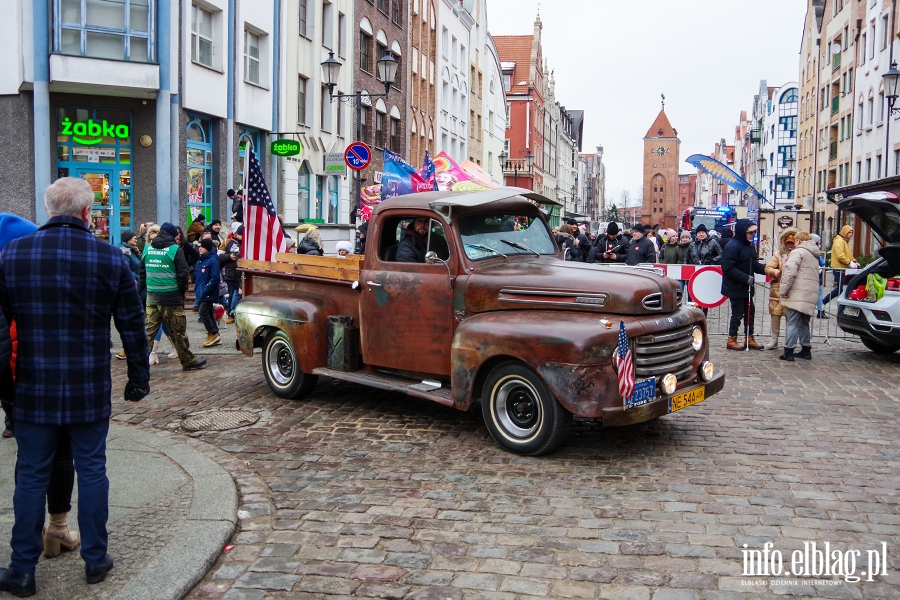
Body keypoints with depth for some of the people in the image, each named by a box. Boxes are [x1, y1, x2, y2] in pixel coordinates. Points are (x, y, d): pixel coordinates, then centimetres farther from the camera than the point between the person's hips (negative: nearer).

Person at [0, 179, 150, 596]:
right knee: (92, 471, 12)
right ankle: (95, 560, 23)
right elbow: (132, 327, -1)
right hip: (90, 392, 0)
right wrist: (139, 379, 11)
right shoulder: (110, 258, -6)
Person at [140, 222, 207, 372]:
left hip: (152, 297, 5)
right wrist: (182, 291, 5)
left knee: (149, 330, 7)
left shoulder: (147, 249, 8)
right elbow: (182, 274, -8)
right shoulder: (176, 250, -8)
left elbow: (142, 273, 12)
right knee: (178, 331, 4)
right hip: (171, 297, -4)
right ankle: (188, 361, 16)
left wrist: (145, 289, 18)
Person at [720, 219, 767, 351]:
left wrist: (766, 269, -2)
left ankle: (749, 339, 27)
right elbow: (728, 268, -25)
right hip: (735, 288, -9)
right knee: (738, 314, 0)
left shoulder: (750, 245, 7)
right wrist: (746, 278, -27)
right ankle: (731, 340, 15)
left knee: (750, 311, 15)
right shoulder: (732, 247, -20)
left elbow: (753, 264, 15)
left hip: (747, 286, 9)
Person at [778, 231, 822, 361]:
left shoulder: (798, 252, -6)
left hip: (797, 295, -8)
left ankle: (789, 351, -9)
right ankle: (806, 349, 20)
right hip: (811, 295, 8)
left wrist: (784, 290, -14)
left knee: (793, 323, -8)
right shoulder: (814, 255, 23)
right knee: (804, 323, 17)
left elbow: (790, 272, -19)